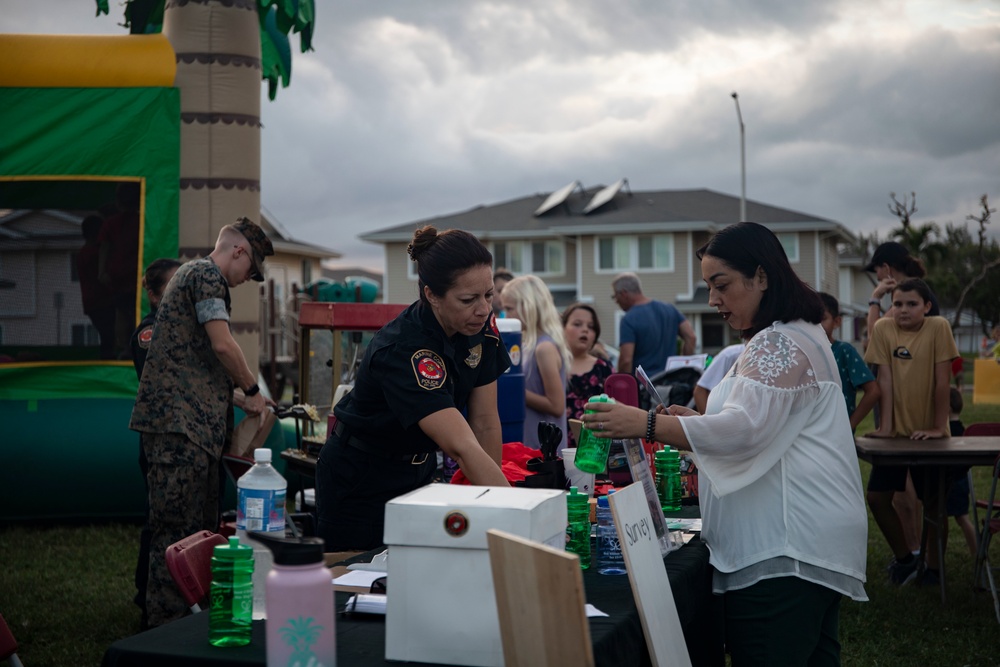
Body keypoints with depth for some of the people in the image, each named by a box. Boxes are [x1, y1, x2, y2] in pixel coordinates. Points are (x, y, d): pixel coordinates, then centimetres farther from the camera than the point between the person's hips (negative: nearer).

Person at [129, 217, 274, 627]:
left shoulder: (193, 274, 26)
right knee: (176, 531, -9)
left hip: (194, 423, 11)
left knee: (199, 528, 12)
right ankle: (165, 628, -7)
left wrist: (240, 393, 24)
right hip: (180, 421, -11)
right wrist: (252, 390, -1)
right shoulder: (206, 275, -7)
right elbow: (222, 344, -15)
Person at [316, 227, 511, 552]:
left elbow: (485, 423, -7)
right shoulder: (401, 351, -35)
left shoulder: (482, 326, -13)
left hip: (419, 471, 7)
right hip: (360, 483, -6)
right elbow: (464, 448, -43)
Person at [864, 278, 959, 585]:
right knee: (877, 497, -1)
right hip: (896, 432, 3)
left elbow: (942, 380, -12)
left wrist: (938, 427, -15)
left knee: (933, 500, 2)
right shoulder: (883, 328, -4)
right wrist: (885, 426, -9)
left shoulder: (938, 327, -11)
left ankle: (933, 567, 19)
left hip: (928, 433, -3)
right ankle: (904, 558, 18)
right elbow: (884, 380, -5)